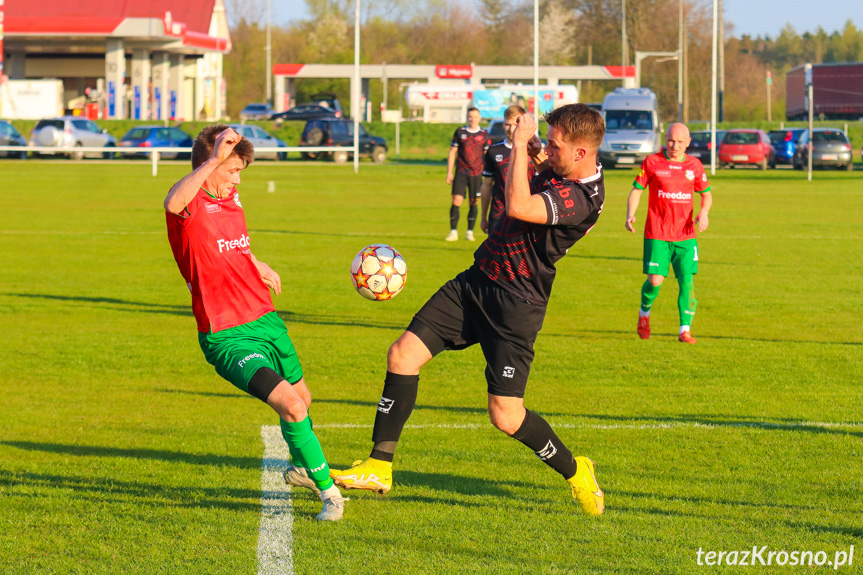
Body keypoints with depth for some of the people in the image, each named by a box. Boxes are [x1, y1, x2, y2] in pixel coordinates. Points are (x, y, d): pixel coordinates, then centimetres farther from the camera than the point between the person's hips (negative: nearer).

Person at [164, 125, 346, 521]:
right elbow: (173, 203, -46)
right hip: (227, 337, -9)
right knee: (291, 406, -21)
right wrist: (214, 158, -47)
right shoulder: (191, 207, -18)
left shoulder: (230, 199, 8)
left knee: (301, 396, 24)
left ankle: (301, 467, 53)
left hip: (267, 321, 9)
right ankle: (327, 489, -6)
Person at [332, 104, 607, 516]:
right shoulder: (562, 171, 4)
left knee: (506, 417, -9)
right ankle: (378, 468, 7)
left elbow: (518, 207, -37)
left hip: (515, 306, -9)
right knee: (402, 355, 0)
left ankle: (574, 471, 19)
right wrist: (531, 155, 7)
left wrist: (520, 145, -25)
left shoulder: (583, 198, -24)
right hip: (476, 281, 9)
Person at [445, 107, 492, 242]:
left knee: (474, 202, 2)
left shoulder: (484, 135, 6)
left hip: (477, 173, 0)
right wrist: (449, 172, 6)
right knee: (456, 200, -10)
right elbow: (452, 152, 10)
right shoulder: (460, 132, 7)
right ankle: (453, 232, -7)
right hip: (461, 172, 0)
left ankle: (470, 232, 11)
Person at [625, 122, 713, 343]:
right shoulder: (652, 162, 0)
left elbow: (706, 194, 17)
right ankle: (644, 313, 21)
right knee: (655, 280, -10)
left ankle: (685, 330, -2)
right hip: (657, 234, -2)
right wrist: (630, 215, -14)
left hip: (685, 234, 2)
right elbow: (636, 189, 3)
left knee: (686, 281, -7)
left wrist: (704, 213, -4)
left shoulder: (694, 165, 7)